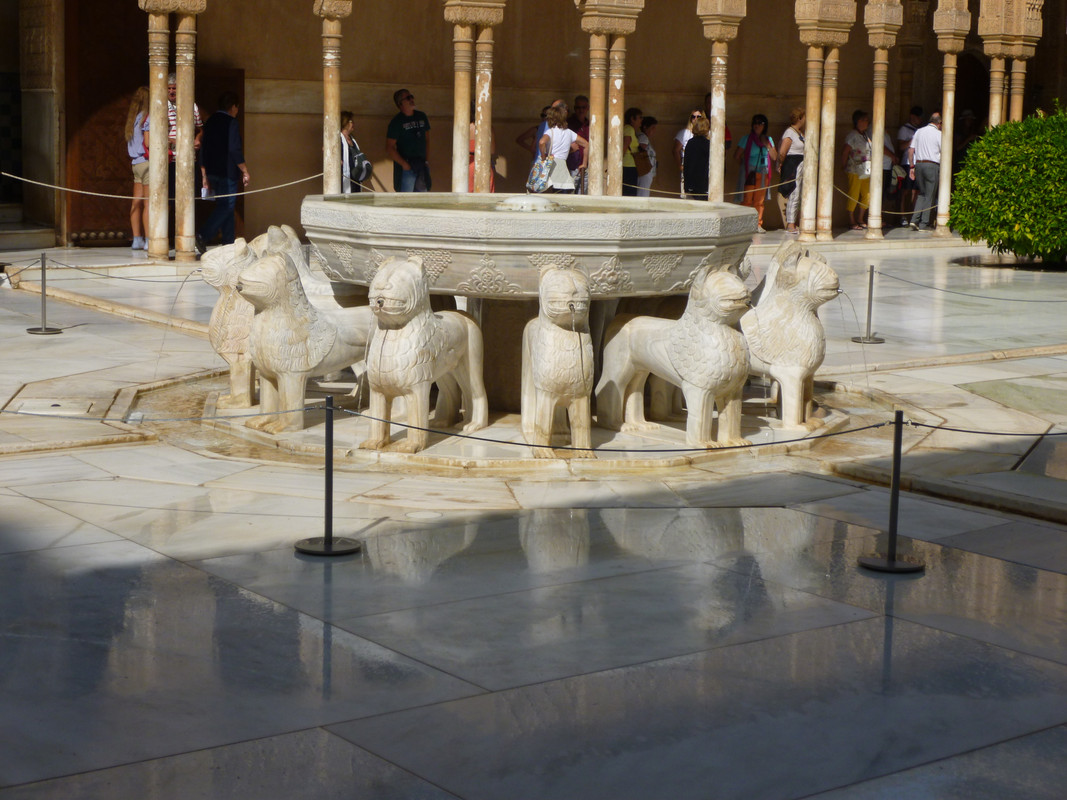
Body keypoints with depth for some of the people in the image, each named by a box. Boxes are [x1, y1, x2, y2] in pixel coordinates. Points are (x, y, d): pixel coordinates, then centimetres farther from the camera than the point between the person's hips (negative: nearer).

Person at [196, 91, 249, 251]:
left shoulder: (210, 121, 13)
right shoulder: (231, 122, -9)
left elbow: (203, 149, 15)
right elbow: (235, 150, -15)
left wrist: (205, 175, 19)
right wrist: (245, 172, -8)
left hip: (212, 172, 8)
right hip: (228, 172, -8)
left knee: (225, 206, 13)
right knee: (226, 206, -9)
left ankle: (228, 243, 13)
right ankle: (202, 236, -23)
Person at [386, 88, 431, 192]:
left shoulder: (421, 117, 12)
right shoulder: (396, 121, -5)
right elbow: (389, 148, -8)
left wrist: (427, 160, 11)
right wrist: (404, 164, -13)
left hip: (421, 164, 6)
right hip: (406, 167, -6)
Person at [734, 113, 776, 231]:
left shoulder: (768, 140, 13)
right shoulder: (746, 138, 2)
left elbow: (775, 157, 8)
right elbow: (737, 155, 0)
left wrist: (767, 145, -3)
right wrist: (745, 164, 9)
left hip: (763, 174, 3)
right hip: (749, 173, -3)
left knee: (760, 201, 3)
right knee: (747, 200, -10)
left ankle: (758, 224, 8)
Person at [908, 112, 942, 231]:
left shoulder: (919, 132, 10)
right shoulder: (939, 134, -4)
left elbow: (911, 150, 9)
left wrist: (912, 166, 13)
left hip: (918, 164, 5)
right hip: (932, 166, -5)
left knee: (922, 193, 15)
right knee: (930, 195, 2)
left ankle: (914, 220, 2)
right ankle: (924, 224, 2)